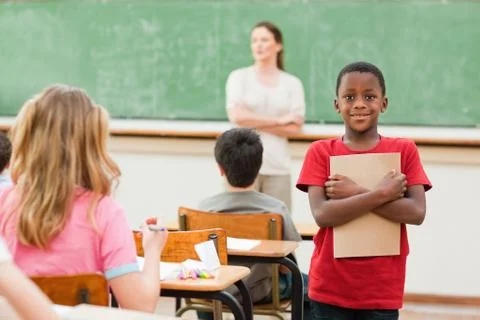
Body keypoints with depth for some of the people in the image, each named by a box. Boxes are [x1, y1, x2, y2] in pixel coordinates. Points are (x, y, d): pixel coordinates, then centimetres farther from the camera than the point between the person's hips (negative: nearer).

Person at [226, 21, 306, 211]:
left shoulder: (292, 83, 8)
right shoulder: (239, 77, 5)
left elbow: (295, 127, -1)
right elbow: (236, 116, -9)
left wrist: (254, 122, -7)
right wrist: (279, 121, -6)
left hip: (278, 167, 1)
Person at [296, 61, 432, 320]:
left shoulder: (404, 151, 1)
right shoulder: (321, 152, -1)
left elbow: (416, 212, -12)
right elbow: (322, 215, -14)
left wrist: (355, 193, -16)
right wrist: (381, 193, -19)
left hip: (382, 290, 0)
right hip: (330, 288, 0)